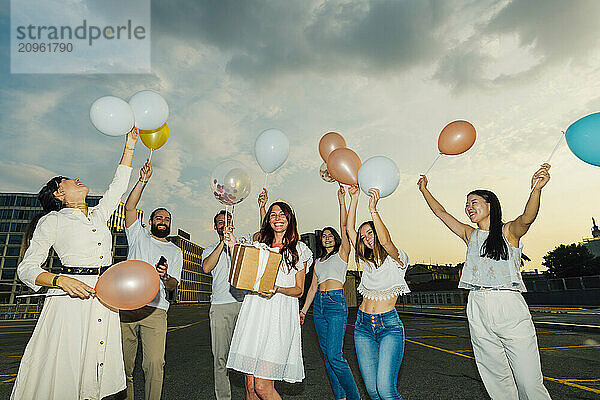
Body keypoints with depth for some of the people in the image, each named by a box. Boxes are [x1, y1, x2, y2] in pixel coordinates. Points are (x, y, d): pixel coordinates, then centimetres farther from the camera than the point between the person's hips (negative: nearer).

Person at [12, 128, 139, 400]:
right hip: (69, 301, -4)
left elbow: (119, 186, 24)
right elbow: (26, 268, 0)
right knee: (61, 375, -5)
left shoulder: (99, 215, 19)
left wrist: (129, 147, 22)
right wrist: (60, 280, -20)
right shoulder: (52, 221, 4)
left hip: (104, 302, 5)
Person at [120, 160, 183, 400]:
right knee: (124, 363, 4)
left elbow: (174, 285, 9)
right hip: (126, 306, 0)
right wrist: (143, 182, -8)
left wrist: (166, 277, -14)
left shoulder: (175, 252, 18)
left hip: (155, 310, 0)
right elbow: (130, 207, 2)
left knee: (155, 364, -11)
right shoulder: (138, 236, 16)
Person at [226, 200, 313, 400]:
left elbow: (299, 290, 5)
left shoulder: (298, 249, 7)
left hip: (280, 316, -3)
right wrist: (233, 247, 5)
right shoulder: (259, 246, 16)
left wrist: (277, 289, -14)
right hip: (253, 312, 4)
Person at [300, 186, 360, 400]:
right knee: (327, 354, 8)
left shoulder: (342, 253, 3)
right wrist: (303, 310, 16)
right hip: (318, 304, 7)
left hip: (336, 303, -7)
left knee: (334, 356, -12)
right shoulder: (318, 260, 19)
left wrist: (342, 201, -14)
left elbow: (344, 227, -10)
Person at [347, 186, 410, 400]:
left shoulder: (397, 259, -3)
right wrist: (354, 200, -3)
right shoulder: (367, 261, 12)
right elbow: (350, 230, 4)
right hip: (363, 325, 5)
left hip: (389, 326, -5)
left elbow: (385, 241, -25)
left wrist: (373, 209, -32)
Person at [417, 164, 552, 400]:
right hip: (478, 310, 4)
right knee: (497, 380, 8)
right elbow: (441, 213, 21)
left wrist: (536, 189, -36)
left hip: (510, 308, -4)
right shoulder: (470, 235, 16)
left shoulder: (509, 231, 3)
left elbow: (526, 218, -18)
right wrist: (424, 189, 21)